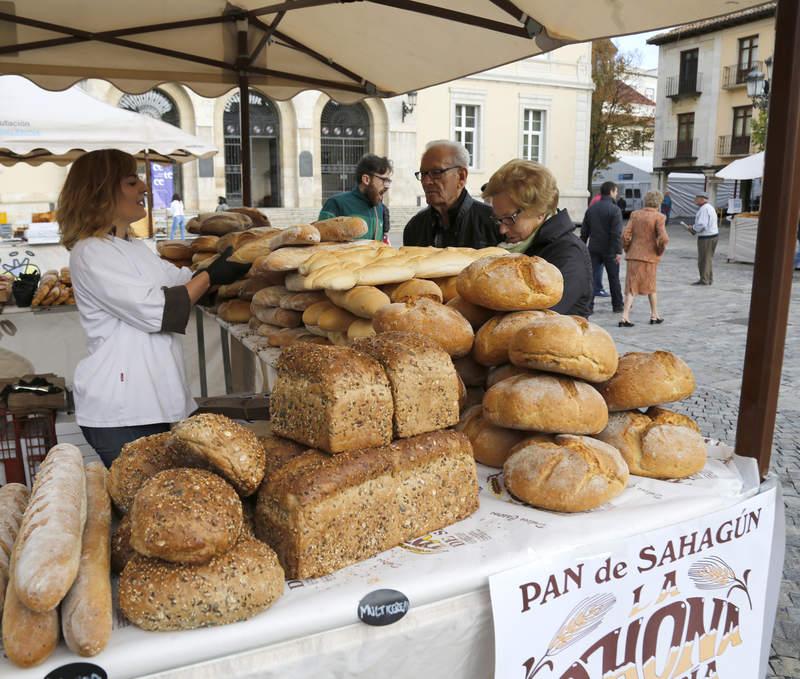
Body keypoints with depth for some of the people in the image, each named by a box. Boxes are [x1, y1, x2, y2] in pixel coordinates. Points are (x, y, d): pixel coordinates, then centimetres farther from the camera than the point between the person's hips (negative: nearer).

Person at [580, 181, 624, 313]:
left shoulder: (591, 208, 6)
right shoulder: (614, 209, -12)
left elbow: (584, 231, 10)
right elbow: (617, 233, -17)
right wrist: (619, 251, -16)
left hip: (594, 249, 4)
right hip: (609, 249, -4)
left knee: (591, 277, 4)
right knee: (614, 279, 8)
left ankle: (588, 305, -1)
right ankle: (617, 305, 19)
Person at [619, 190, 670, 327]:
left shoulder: (635, 214, 3)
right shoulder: (659, 217, -8)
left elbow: (626, 235, -1)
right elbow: (663, 239, -17)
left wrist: (627, 250, 11)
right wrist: (659, 251, 0)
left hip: (633, 256, 3)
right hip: (649, 257, -3)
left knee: (632, 288, 6)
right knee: (650, 287, 15)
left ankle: (625, 317, -5)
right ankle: (654, 316, 27)